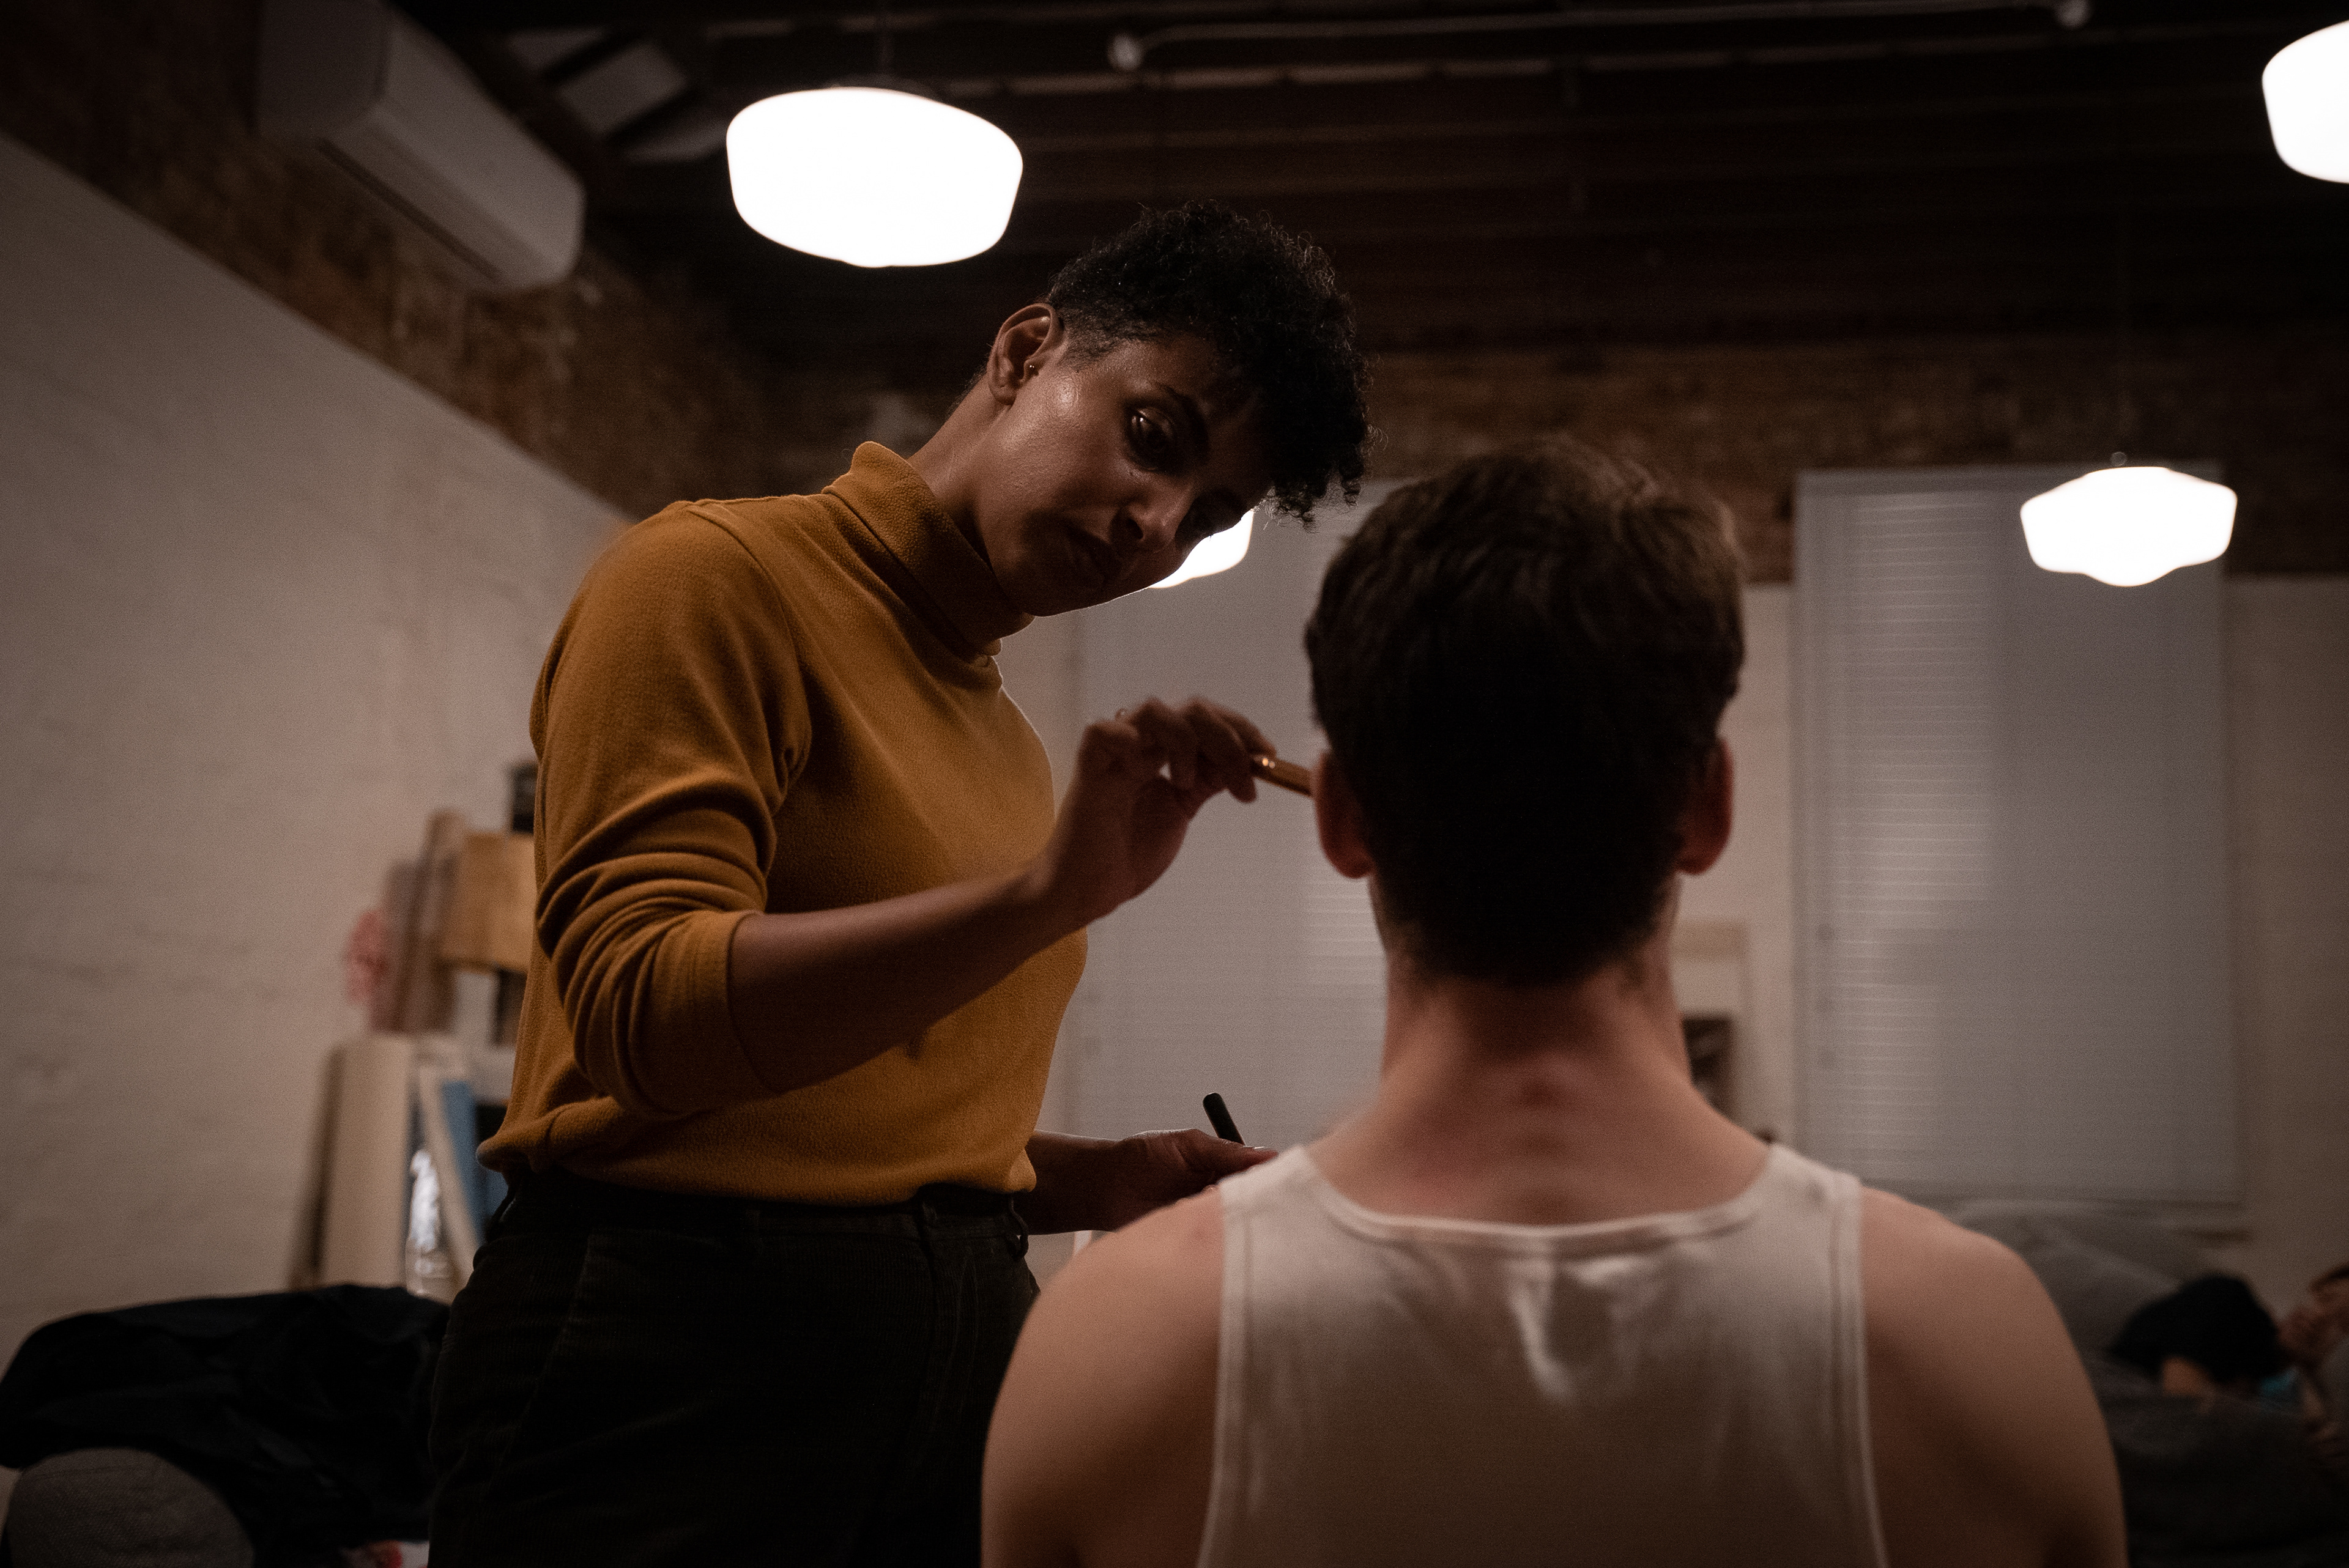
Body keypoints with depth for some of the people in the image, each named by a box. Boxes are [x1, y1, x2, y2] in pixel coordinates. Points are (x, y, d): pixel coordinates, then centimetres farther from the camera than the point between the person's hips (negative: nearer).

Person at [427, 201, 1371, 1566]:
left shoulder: (1002, 732, 13)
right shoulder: (717, 574, -7)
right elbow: (643, 1012, -20)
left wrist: (1107, 1182, 1)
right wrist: (1050, 892, -27)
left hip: (957, 1349, 7)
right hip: (679, 1346, -7)